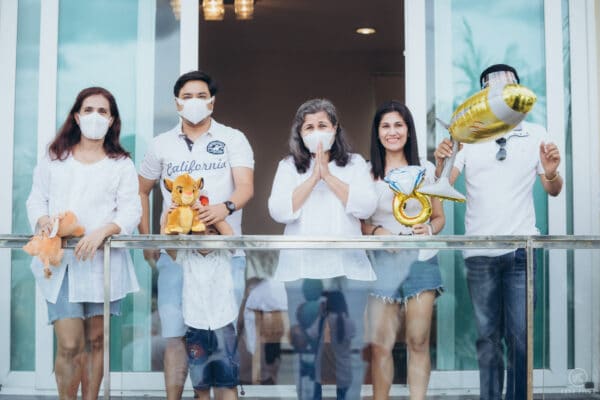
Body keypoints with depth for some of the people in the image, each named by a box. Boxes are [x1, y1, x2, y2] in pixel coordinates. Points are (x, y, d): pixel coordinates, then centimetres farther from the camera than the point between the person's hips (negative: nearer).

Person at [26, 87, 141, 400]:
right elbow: (36, 200, 13)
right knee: (69, 345, -9)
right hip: (61, 260, 0)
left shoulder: (121, 164, 8)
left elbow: (131, 211, -1)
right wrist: (43, 221, -10)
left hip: (103, 259, 0)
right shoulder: (54, 159, 12)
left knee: (95, 341, 8)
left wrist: (102, 232, -19)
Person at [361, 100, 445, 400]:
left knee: (418, 342, 0)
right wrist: (376, 232, -12)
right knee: (380, 343, -5)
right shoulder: (367, 172, 5)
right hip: (382, 261, -1)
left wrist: (429, 229, -8)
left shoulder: (426, 169, 8)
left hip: (420, 259, 1)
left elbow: (439, 217, 13)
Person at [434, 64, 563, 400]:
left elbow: (553, 190, 7)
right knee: (488, 336, 6)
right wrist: (440, 162, -21)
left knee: (520, 335, -3)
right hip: (479, 252, 1)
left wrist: (551, 172, -14)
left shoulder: (535, 134, 6)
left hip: (521, 249, 0)